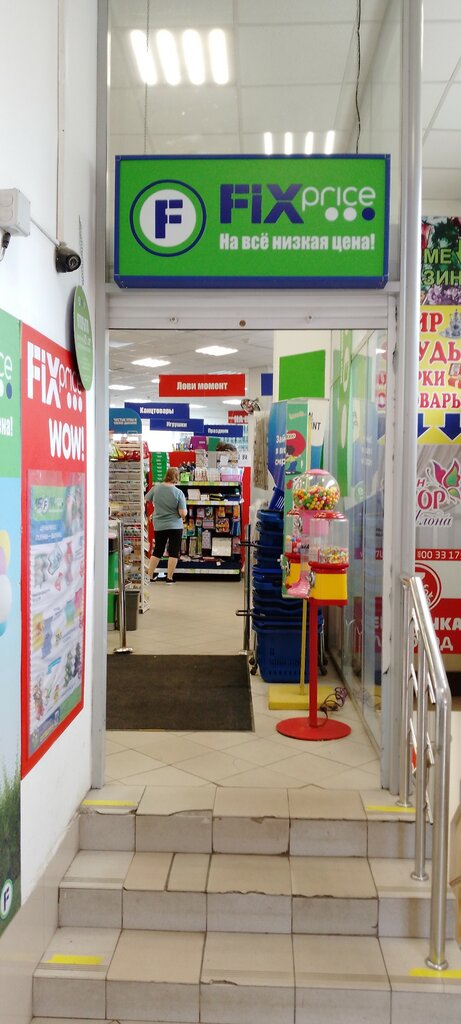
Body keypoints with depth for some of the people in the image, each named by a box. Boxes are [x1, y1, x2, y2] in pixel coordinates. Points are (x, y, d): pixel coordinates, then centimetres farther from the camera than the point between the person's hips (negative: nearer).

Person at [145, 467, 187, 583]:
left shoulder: (156, 488, -7)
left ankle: (150, 575, 21)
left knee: (157, 551, 16)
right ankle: (169, 577, 9)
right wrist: (184, 512, 6)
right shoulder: (178, 492, -15)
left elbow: (146, 499, 10)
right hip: (175, 526, -3)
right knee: (173, 552, 7)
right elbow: (183, 513, -16)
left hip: (159, 526, 3)